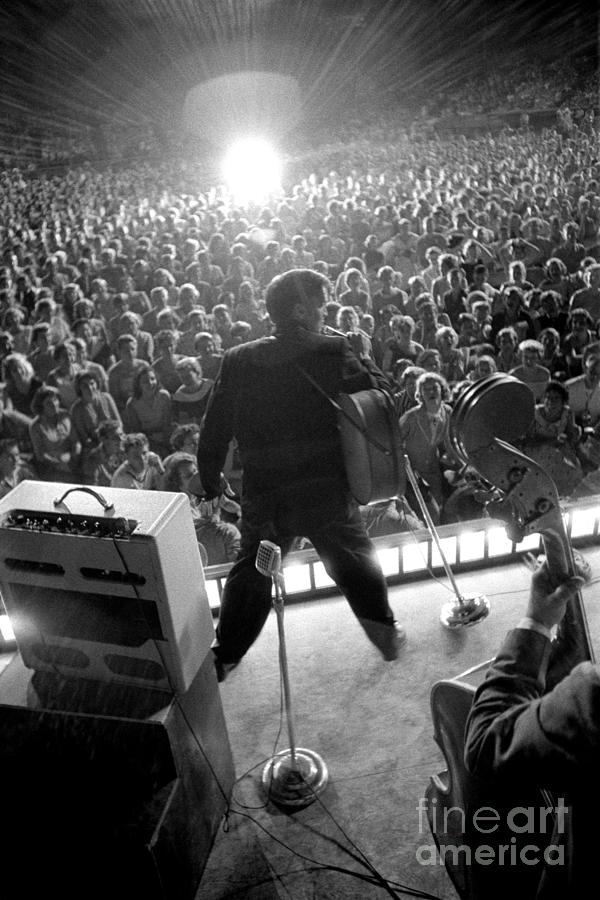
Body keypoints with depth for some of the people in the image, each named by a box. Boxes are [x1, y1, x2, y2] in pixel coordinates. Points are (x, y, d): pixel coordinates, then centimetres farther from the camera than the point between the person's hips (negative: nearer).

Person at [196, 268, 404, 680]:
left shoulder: (238, 360, -3)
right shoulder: (333, 352, -11)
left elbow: (214, 429, 1)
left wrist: (210, 481, 13)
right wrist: (362, 359, 10)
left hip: (264, 497, 2)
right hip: (328, 492, -2)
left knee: (251, 572, 21)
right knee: (356, 561, 22)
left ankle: (224, 656, 31)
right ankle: (386, 633, 35)